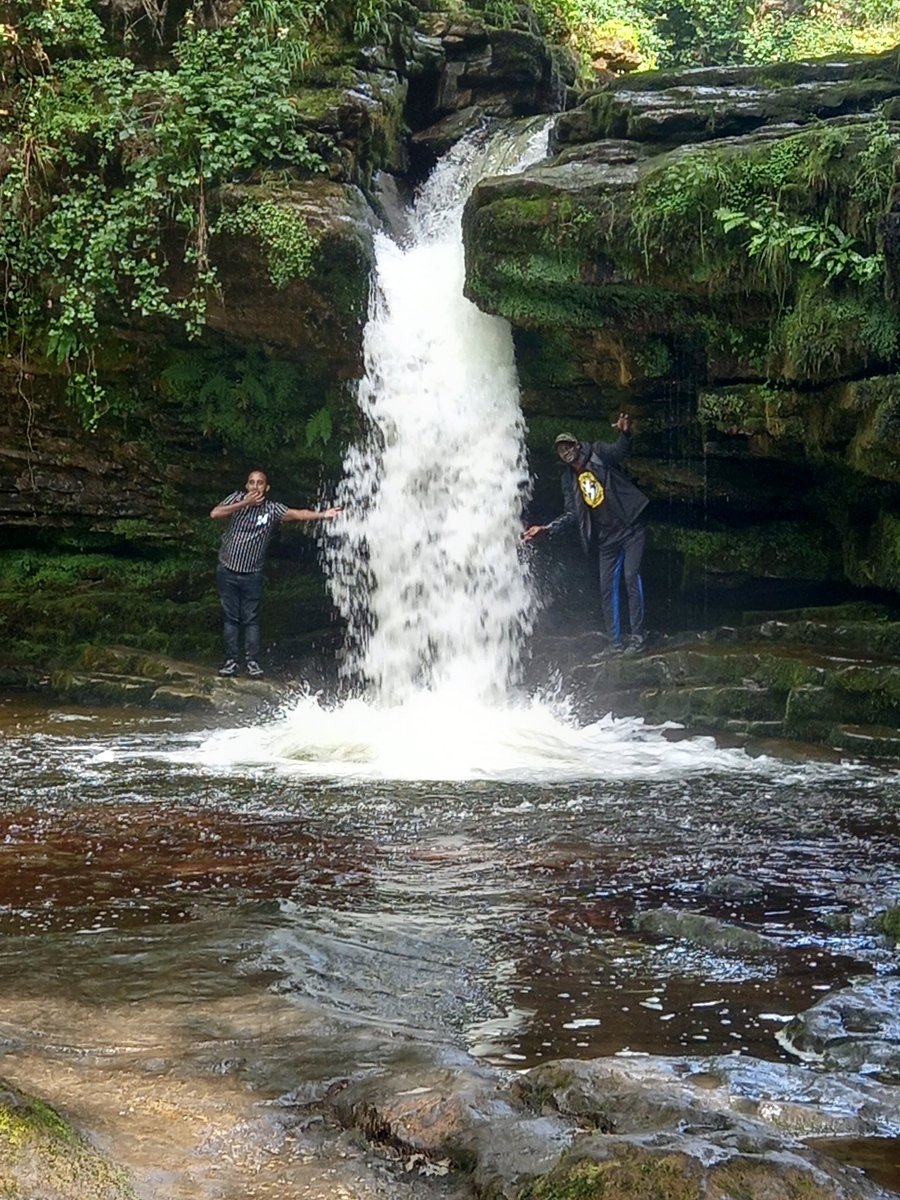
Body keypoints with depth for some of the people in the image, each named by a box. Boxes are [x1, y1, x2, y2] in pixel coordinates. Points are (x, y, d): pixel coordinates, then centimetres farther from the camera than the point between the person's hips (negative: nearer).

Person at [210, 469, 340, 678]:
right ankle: (231, 660, 11)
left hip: (252, 574, -1)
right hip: (227, 571, 1)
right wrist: (244, 504, -20)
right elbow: (215, 514, -15)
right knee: (231, 618, 6)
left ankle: (253, 661, 7)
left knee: (251, 619, 2)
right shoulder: (236, 499, -1)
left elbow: (297, 514, -19)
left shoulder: (272, 509, -5)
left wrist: (322, 515, -36)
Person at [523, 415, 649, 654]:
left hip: (631, 528, -6)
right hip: (607, 538, 6)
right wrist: (546, 528, 0)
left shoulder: (598, 454, -5)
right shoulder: (569, 479, 10)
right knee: (607, 587, 4)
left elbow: (619, 451, -25)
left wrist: (625, 435, -49)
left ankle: (636, 635, -8)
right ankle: (615, 642, 9)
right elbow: (572, 515, 11)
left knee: (631, 578, -13)